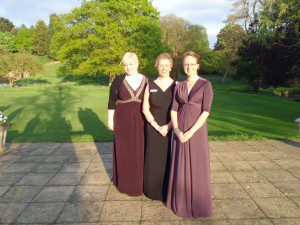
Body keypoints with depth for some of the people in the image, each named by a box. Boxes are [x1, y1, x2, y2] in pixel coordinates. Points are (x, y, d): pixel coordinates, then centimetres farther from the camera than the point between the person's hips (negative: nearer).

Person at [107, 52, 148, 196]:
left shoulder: (146, 81, 0)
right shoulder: (118, 81, -5)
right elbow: (111, 102, -3)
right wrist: (110, 120, -5)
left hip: (141, 121, 2)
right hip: (123, 121, -1)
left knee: (141, 150, 9)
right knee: (124, 150, 8)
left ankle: (140, 178, 29)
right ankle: (125, 179, 27)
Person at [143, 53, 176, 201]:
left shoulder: (176, 85, 1)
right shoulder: (150, 86, 3)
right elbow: (145, 109, -2)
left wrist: (168, 126, -14)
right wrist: (158, 127, -10)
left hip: (172, 129, 0)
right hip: (153, 128, 1)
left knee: (170, 160, 7)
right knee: (154, 160, 8)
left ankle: (169, 191, 25)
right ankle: (153, 190, 26)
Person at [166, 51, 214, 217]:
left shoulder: (205, 84, -4)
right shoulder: (179, 86, 8)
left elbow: (206, 111, -11)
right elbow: (173, 110, 3)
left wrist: (191, 132, -16)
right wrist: (177, 131, -11)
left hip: (196, 130, -3)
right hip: (180, 131, 4)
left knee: (197, 167, 6)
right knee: (180, 166, 12)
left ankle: (197, 203, 27)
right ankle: (180, 201, 32)